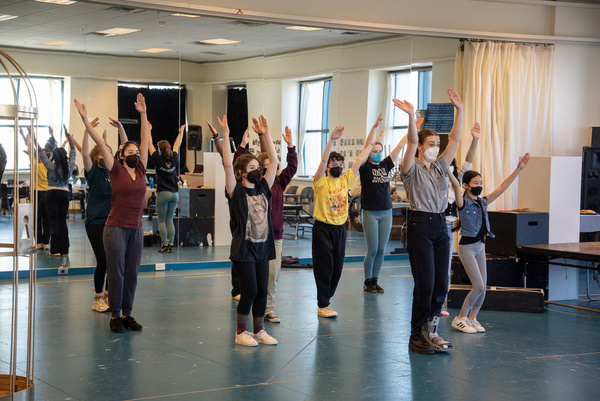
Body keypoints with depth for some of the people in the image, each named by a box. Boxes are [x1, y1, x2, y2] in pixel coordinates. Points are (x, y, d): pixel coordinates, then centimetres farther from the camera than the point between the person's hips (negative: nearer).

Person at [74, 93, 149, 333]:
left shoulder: (141, 170, 9)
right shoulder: (116, 170, -3)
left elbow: (145, 140, 12)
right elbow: (100, 143, -6)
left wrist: (143, 114, 13)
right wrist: (85, 120, -9)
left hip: (136, 230, 5)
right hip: (116, 229, -5)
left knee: (132, 274, 9)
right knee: (116, 274, 1)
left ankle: (127, 314, 19)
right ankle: (115, 316, 11)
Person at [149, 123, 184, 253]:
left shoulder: (158, 160, -9)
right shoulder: (174, 159, 1)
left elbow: (149, 145, -1)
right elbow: (177, 145, 16)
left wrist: (148, 130, 10)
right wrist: (181, 131, 30)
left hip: (163, 193, -4)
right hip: (174, 193, 5)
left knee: (162, 221, 2)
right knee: (169, 220, 9)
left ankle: (165, 246, -2)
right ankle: (171, 245, 5)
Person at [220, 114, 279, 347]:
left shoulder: (262, 189, 9)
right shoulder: (236, 192, -6)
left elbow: (274, 161, 8)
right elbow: (228, 164, -17)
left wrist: (266, 134, 5)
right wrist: (225, 135, -19)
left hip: (262, 248, 6)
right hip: (244, 248, -6)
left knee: (262, 291, 8)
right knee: (249, 291, -4)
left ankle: (259, 330, 21)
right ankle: (240, 333, 10)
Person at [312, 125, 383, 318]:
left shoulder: (345, 181, 8)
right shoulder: (321, 182, -6)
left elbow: (358, 161, 9)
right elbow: (323, 160, -21)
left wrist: (372, 143, 10)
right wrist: (331, 140, -31)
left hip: (340, 228, 5)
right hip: (323, 228, -5)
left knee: (337, 268, 8)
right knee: (324, 267, -3)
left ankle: (326, 299, 23)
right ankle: (322, 306, 4)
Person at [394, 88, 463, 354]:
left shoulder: (440, 166, 15)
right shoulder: (412, 168, -1)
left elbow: (455, 139, 9)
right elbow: (412, 142, -18)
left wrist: (459, 110, 2)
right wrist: (411, 116, -31)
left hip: (440, 225, 7)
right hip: (420, 225, -6)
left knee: (441, 282, 5)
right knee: (425, 282, -7)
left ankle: (430, 330, 17)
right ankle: (417, 336, 3)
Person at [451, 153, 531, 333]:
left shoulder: (483, 202, 8)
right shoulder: (463, 202, -10)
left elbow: (502, 188, 6)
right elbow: (456, 187, -30)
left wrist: (518, 169, 1)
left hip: (480, 246, 7)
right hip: (467, 247, -7)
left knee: (482, 287, 5)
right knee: (478, 286, -10)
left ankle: (472, 318, 20)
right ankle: (460, 318, 4)